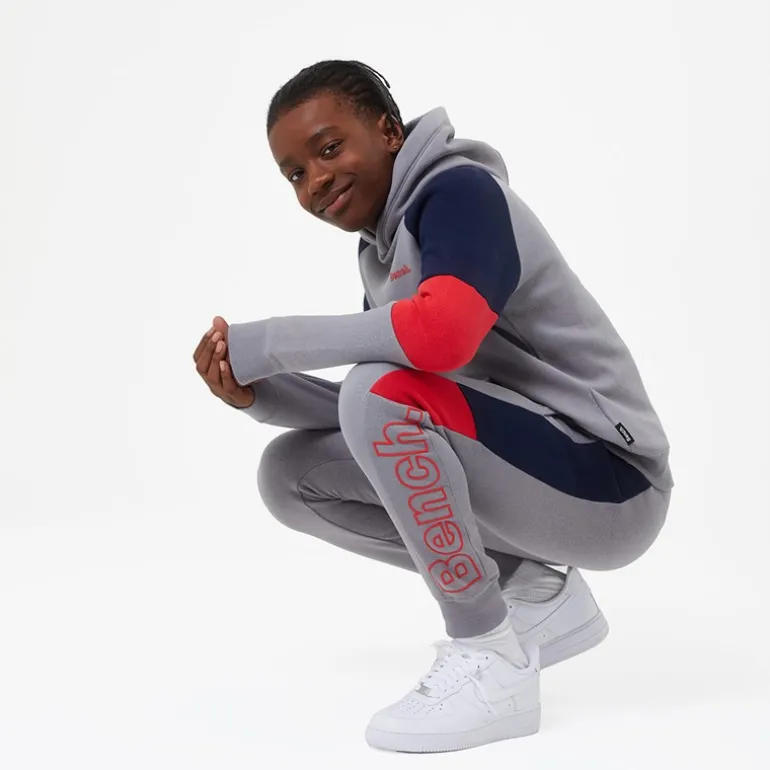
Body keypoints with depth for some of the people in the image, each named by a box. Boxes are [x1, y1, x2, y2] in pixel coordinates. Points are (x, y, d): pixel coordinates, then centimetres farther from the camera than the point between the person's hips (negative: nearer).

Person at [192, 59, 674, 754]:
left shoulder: (461, 189, -14)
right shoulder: (383, 253, 11)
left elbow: (441, 332, -35)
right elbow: (364, 416, 10)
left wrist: (266, 343, -22)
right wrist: (255, 391, -8)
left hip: (610, 483, -9)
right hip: (534, 475, 9)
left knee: (385, 390, -29)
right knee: (290, 471, 5)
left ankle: (491, 661, -14)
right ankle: (535, 590, 8)